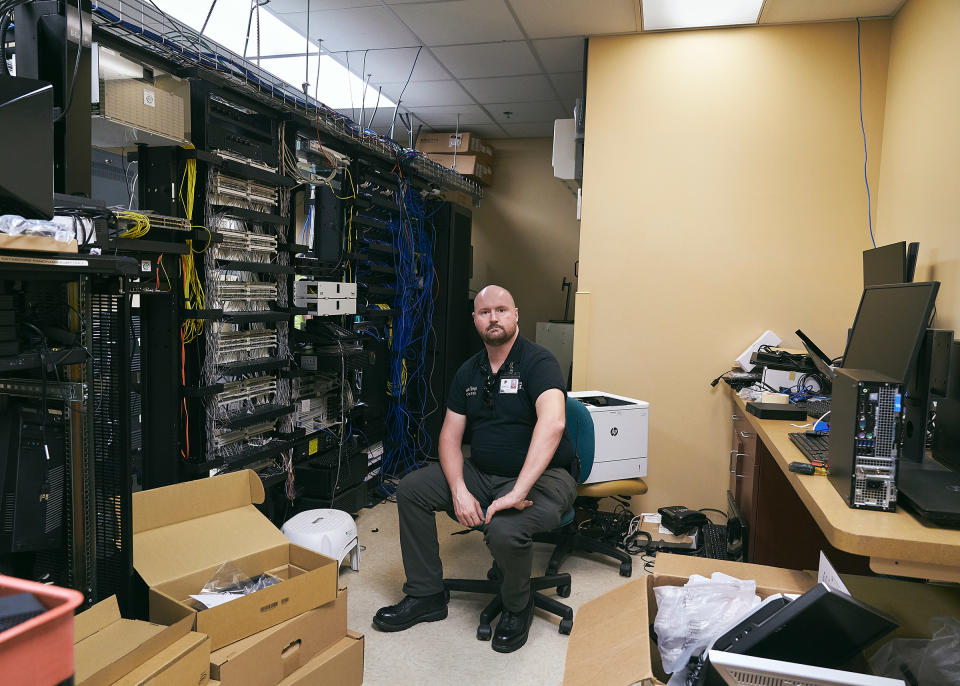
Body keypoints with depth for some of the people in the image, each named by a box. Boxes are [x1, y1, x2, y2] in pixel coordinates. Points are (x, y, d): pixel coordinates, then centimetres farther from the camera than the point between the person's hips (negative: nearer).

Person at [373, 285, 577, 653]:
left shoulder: (538, 361, -16)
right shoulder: (469, 372, 8)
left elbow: (552, 423, -34)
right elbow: (450, 435, 4)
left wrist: (517, 493, -39)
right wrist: (459, 490, -15)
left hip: (542, 477, -7)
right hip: (482, 473, 7)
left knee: (504, 530, -35)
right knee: (410, 488, -4)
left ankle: (518, 607, 1)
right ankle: (425, 595, 9)